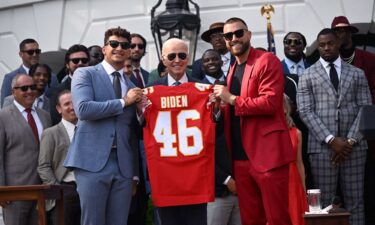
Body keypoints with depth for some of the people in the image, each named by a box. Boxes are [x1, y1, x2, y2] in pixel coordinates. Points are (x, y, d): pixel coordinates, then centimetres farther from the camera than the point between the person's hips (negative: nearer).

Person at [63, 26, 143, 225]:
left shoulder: (132, 86, 19)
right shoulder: (85, 74, 4)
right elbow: (83, 109, -13)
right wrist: (123, 102, -7)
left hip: (124, 164, 5)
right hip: (93, 160, -5)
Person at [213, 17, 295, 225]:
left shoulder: (267, 61, -5)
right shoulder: (233, 69, 19)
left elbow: (270, 103, -17)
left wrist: (232, 99, -12)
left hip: (267, 154, -8)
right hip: (241, 157, 8)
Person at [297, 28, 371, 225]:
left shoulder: (357, 74, 13)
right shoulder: (308, 76, 7)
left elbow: (365, 109, 6)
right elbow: (306, 112, -2)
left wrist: (351, 140, -7)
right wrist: (331, 139, -12)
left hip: (353, 146, 2)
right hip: (322, 146, -1)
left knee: (355, 200, 2)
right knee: (324, 201, -1)